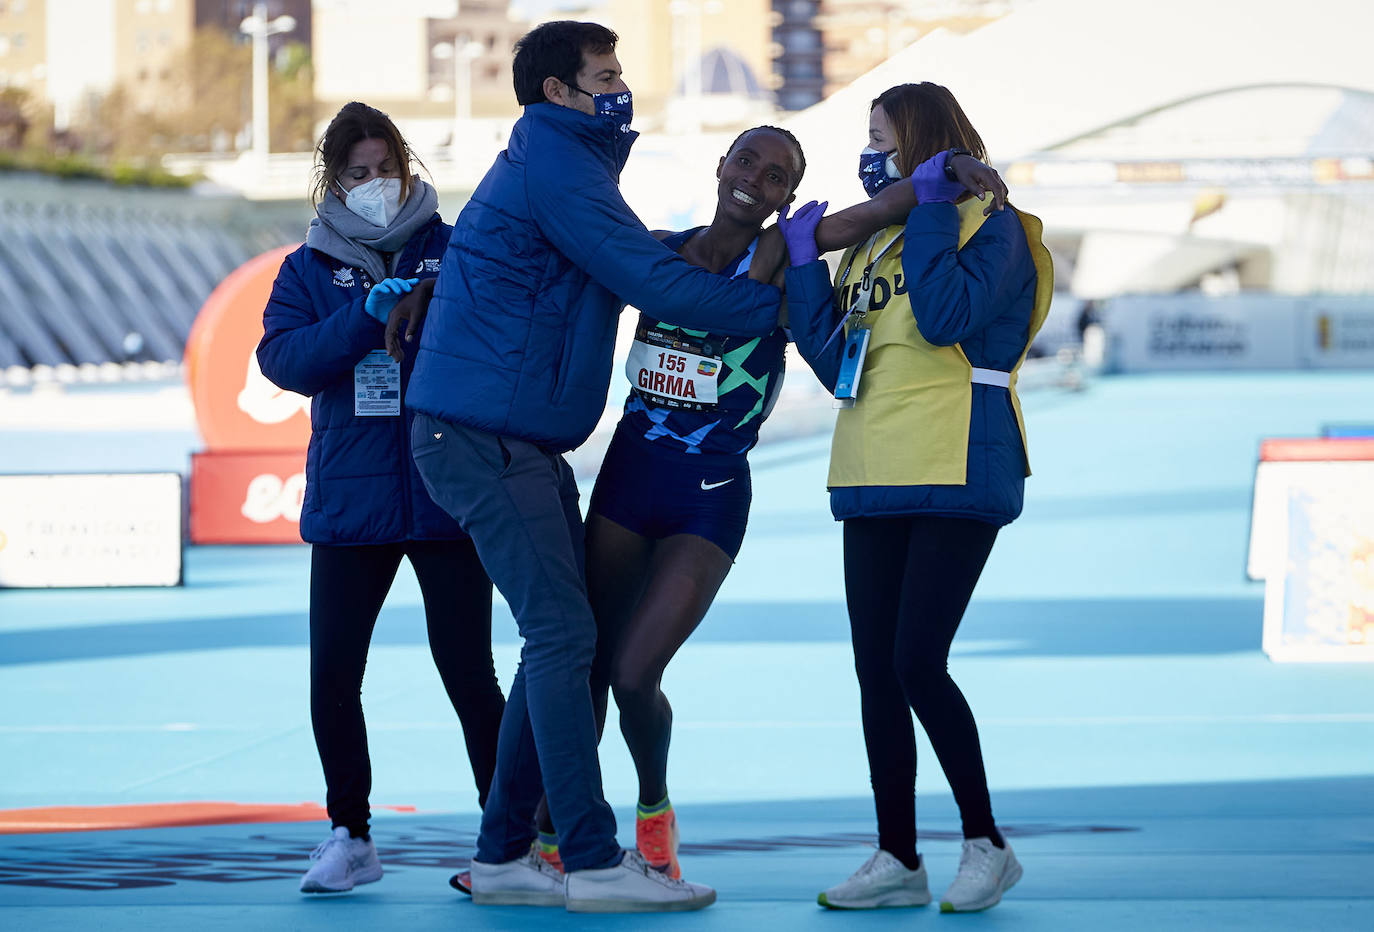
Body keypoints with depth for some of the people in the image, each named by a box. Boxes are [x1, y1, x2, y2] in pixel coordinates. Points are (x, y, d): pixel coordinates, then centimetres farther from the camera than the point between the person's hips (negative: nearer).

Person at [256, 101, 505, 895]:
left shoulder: (455, 250, 6)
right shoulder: (310, 269, 11)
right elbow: (282, 357, -5)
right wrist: (366, 315, -17)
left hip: (448, 495, -2)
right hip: (350, 496, 2)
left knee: (468, 672, -2)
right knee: (332, 675, 0)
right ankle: (351, 837, 14)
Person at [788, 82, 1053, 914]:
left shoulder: (991, 227, -2)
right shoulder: (870, 245, 19)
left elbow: (947, 317, -20)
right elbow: (838, 366, 15)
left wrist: (927, 208, -12)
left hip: (957, 475, -7)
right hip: (877, 481, 8)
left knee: (917, 664, -14)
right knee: (876, 673, 4)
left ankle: (987, 844, 0)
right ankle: (899, 860, 9)